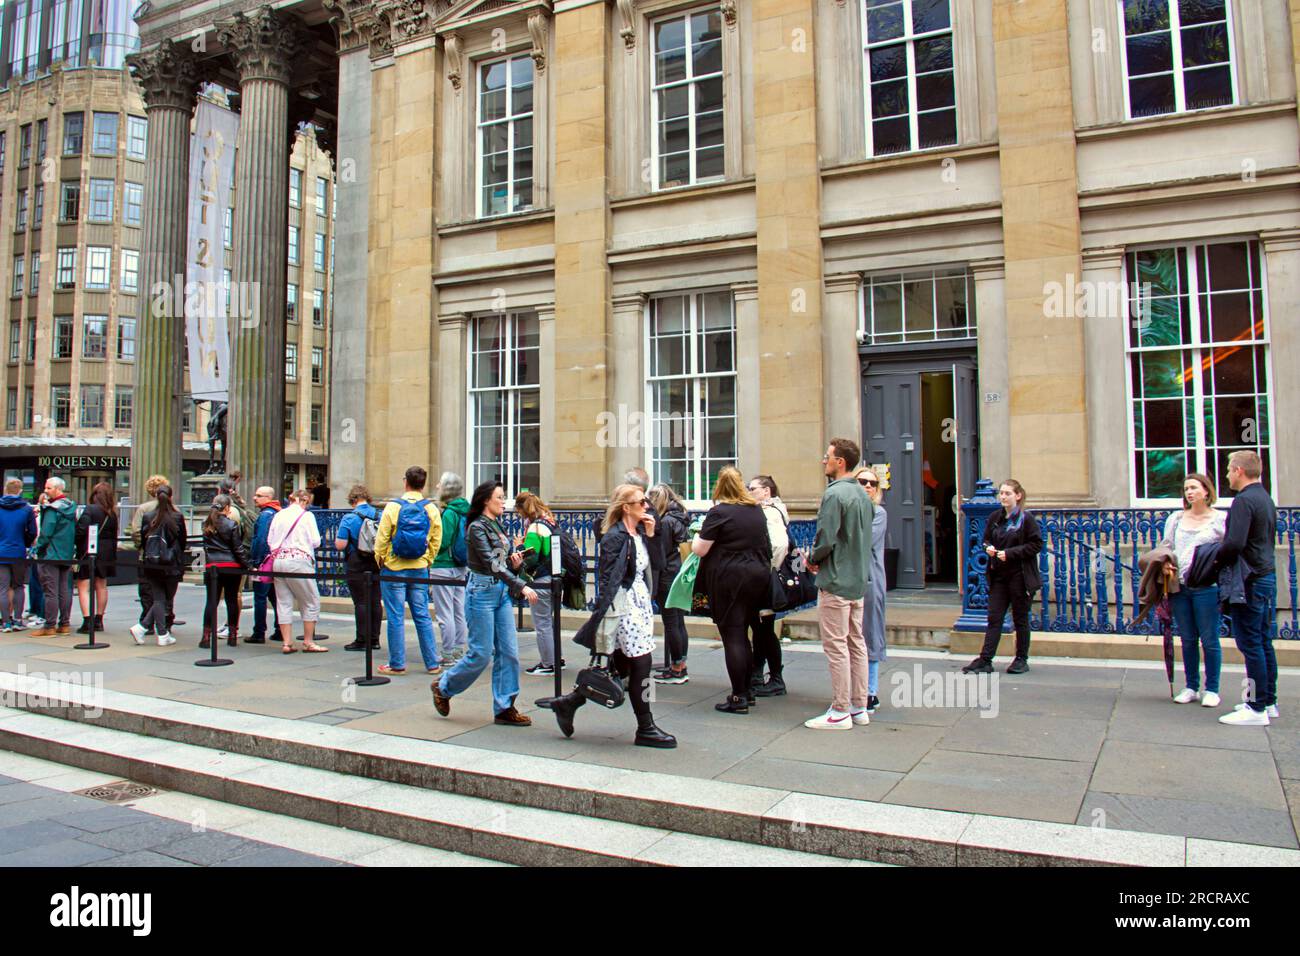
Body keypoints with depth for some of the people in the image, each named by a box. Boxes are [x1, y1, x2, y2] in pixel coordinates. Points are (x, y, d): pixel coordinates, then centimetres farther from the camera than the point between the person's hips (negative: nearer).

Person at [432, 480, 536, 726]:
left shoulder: (498, 526, 13)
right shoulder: (477, 527, -12)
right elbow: (491, 564, -23)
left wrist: (514, 563, -4)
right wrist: (521, 586, -29)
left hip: (502, 592, 8)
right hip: (482, 591, -8)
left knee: (509, 652, 3)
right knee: (481, 654, -2)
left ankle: (504, 708, 10)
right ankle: (444, 687, 21)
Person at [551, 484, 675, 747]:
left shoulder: (640, 532, 11)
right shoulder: (614, 537, -14)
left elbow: (658, 562, 12)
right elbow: (606, 578, -17)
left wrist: (651, 535, 1)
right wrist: (604, 615, -20)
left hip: (641, 601, 9)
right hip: (624, 603, -9)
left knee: (621, 666, 12)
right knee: (641, 664, -4)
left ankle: (569, 702, 23)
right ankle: (645, 729, 9)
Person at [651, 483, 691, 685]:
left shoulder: (665, 521, -14)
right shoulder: (681, 518, 10)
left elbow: (661, 554, -15)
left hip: (667, 577, -8)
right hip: (681, 575, 8)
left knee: (671, 624, -1)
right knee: (679, 622, 12)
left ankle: (676, 670, 5)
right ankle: (681, 668, 19)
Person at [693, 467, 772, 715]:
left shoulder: (719, 512, -11)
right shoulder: (756, 510, 9)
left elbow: (700, 550, -9)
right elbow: (765, 544, 21)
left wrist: (696, 538, 9)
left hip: (730, 578, -6)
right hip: (758, 576, 6)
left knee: (732, 637, -1)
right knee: (743, 635, 16)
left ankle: (739, 698, 0)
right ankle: (747, 691, 22)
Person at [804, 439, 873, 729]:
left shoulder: (834, 494, -17)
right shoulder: (863, 495, 11)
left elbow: (826, 540, -22)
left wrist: (812, 559, -2)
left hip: (836, 582, -9)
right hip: (859, 580, 9)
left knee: (836, 646, -3)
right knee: (856, 643, 13)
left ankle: (840, 711, 3)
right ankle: (859, 707, 21)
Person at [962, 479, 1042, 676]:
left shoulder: (1026, 519, -8)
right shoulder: (994, 518, 8)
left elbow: (1036, 545, -11)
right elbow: (986, 539, 19)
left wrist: (1010, 553, -18)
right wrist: (988, 548, -4)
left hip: (1020, 576, -5)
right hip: (998, 575, 5)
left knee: (1020, 619, 7)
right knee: (994, 618, 3)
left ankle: (1022, 659, 21)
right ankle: (985, 661, 2)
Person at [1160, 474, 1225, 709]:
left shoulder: (1221, 519, 1)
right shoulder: (1176, 519, 12)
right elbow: (1165, 549, 15)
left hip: (1206, 586, -4)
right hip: (1179, 586, 4)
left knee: (1209, 640, 2)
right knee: (1188, 640, 10)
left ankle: (1211, 690, 13)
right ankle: (1191, 687, 20)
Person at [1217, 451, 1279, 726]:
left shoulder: (1244, 500, -16)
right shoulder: (1266, 499, 15)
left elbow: (1235, 543, -27)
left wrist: (1216, 559, -9)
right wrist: (1224, 553, 14)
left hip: (1250, 581, -10)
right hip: (1268, 576, 10)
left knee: (1250, 644, -5)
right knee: (1264, 643, 15)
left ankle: (1256, 709, -2)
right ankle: (1269, 701, 23)